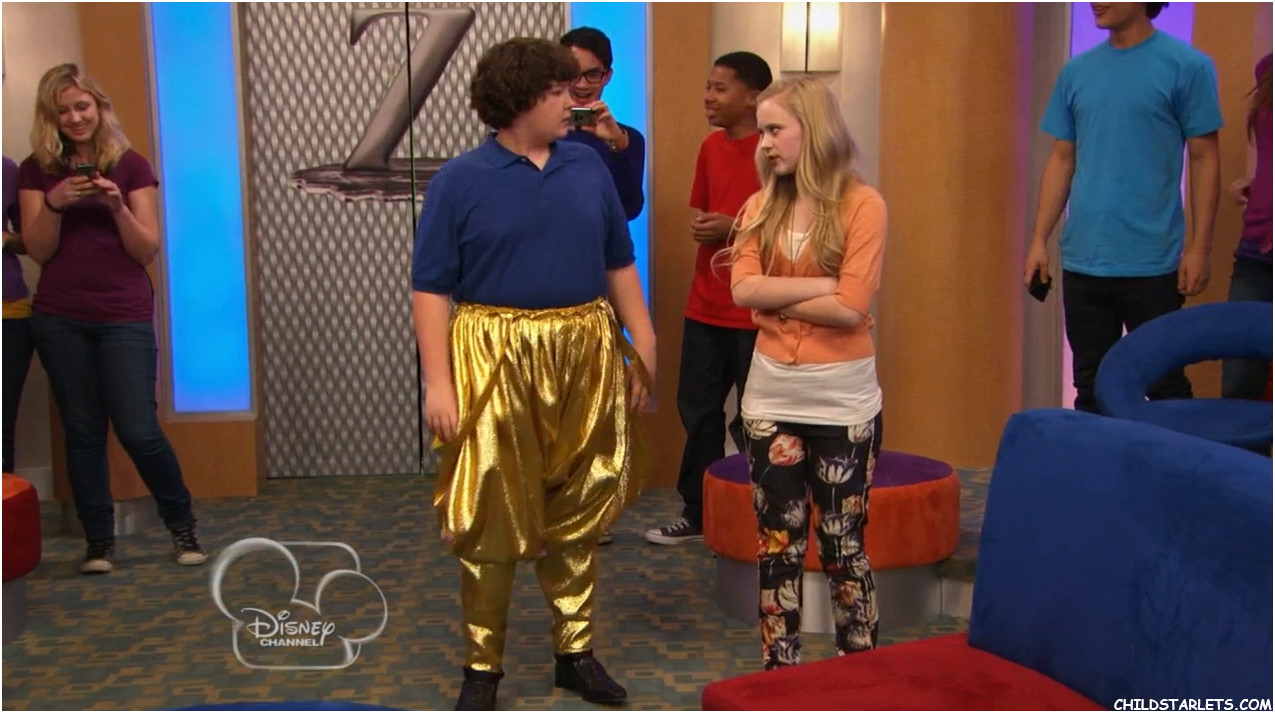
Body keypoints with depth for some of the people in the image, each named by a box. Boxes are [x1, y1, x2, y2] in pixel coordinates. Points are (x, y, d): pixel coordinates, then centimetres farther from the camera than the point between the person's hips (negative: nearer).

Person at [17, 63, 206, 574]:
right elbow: (37, 251, 0)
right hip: (59, 320, 2)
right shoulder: (36, 170, 6)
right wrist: (54, 203, -14)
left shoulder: (131, 165, 1)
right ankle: (99, 541, 17)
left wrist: (117, 206, -18)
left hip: (124, 317, -2)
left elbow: (148, 250, -3)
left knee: (139, 430, -6)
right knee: (82, 431, 6)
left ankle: (182, 525, 15)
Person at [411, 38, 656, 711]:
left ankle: (575, 650, 28)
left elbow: (619, 264, 12)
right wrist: (438, 382, -14)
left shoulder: (589, 165, 7)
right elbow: (431, 289, -7)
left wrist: (642, 344, 7)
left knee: (577, 510, 13)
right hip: (496, 361, -4)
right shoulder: (460, 180, -4)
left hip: (585, 357, 4)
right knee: (491, 517, 3)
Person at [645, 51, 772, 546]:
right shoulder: (710, 147, 11)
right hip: (704, 306, 7)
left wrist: (735, 227, -19)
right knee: (698, 410, 12)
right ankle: (698, 514, 25)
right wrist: (699, 225, -1)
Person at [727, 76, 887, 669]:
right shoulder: (760, 207, 5)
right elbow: (743, 291, -9)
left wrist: (776, 299, -9)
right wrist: (819, 284, -15)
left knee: (843, 544, 6)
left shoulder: (861, 204, -9)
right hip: (771, 396, 4)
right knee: (777, 544, 11)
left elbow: (850, 308, -17)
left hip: (844, 401, -4)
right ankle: (780, 675, 23)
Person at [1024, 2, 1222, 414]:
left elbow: (1204, 158, -4)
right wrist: (1039, 239, 6)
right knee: (1091, 385, 13)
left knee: (1164, 385, 6)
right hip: (1082, 261, 4)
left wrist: (1199, 246, -9)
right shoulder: (1077, 71, 8)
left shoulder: (1186, 66, -5)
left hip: (1152, 263, -4)